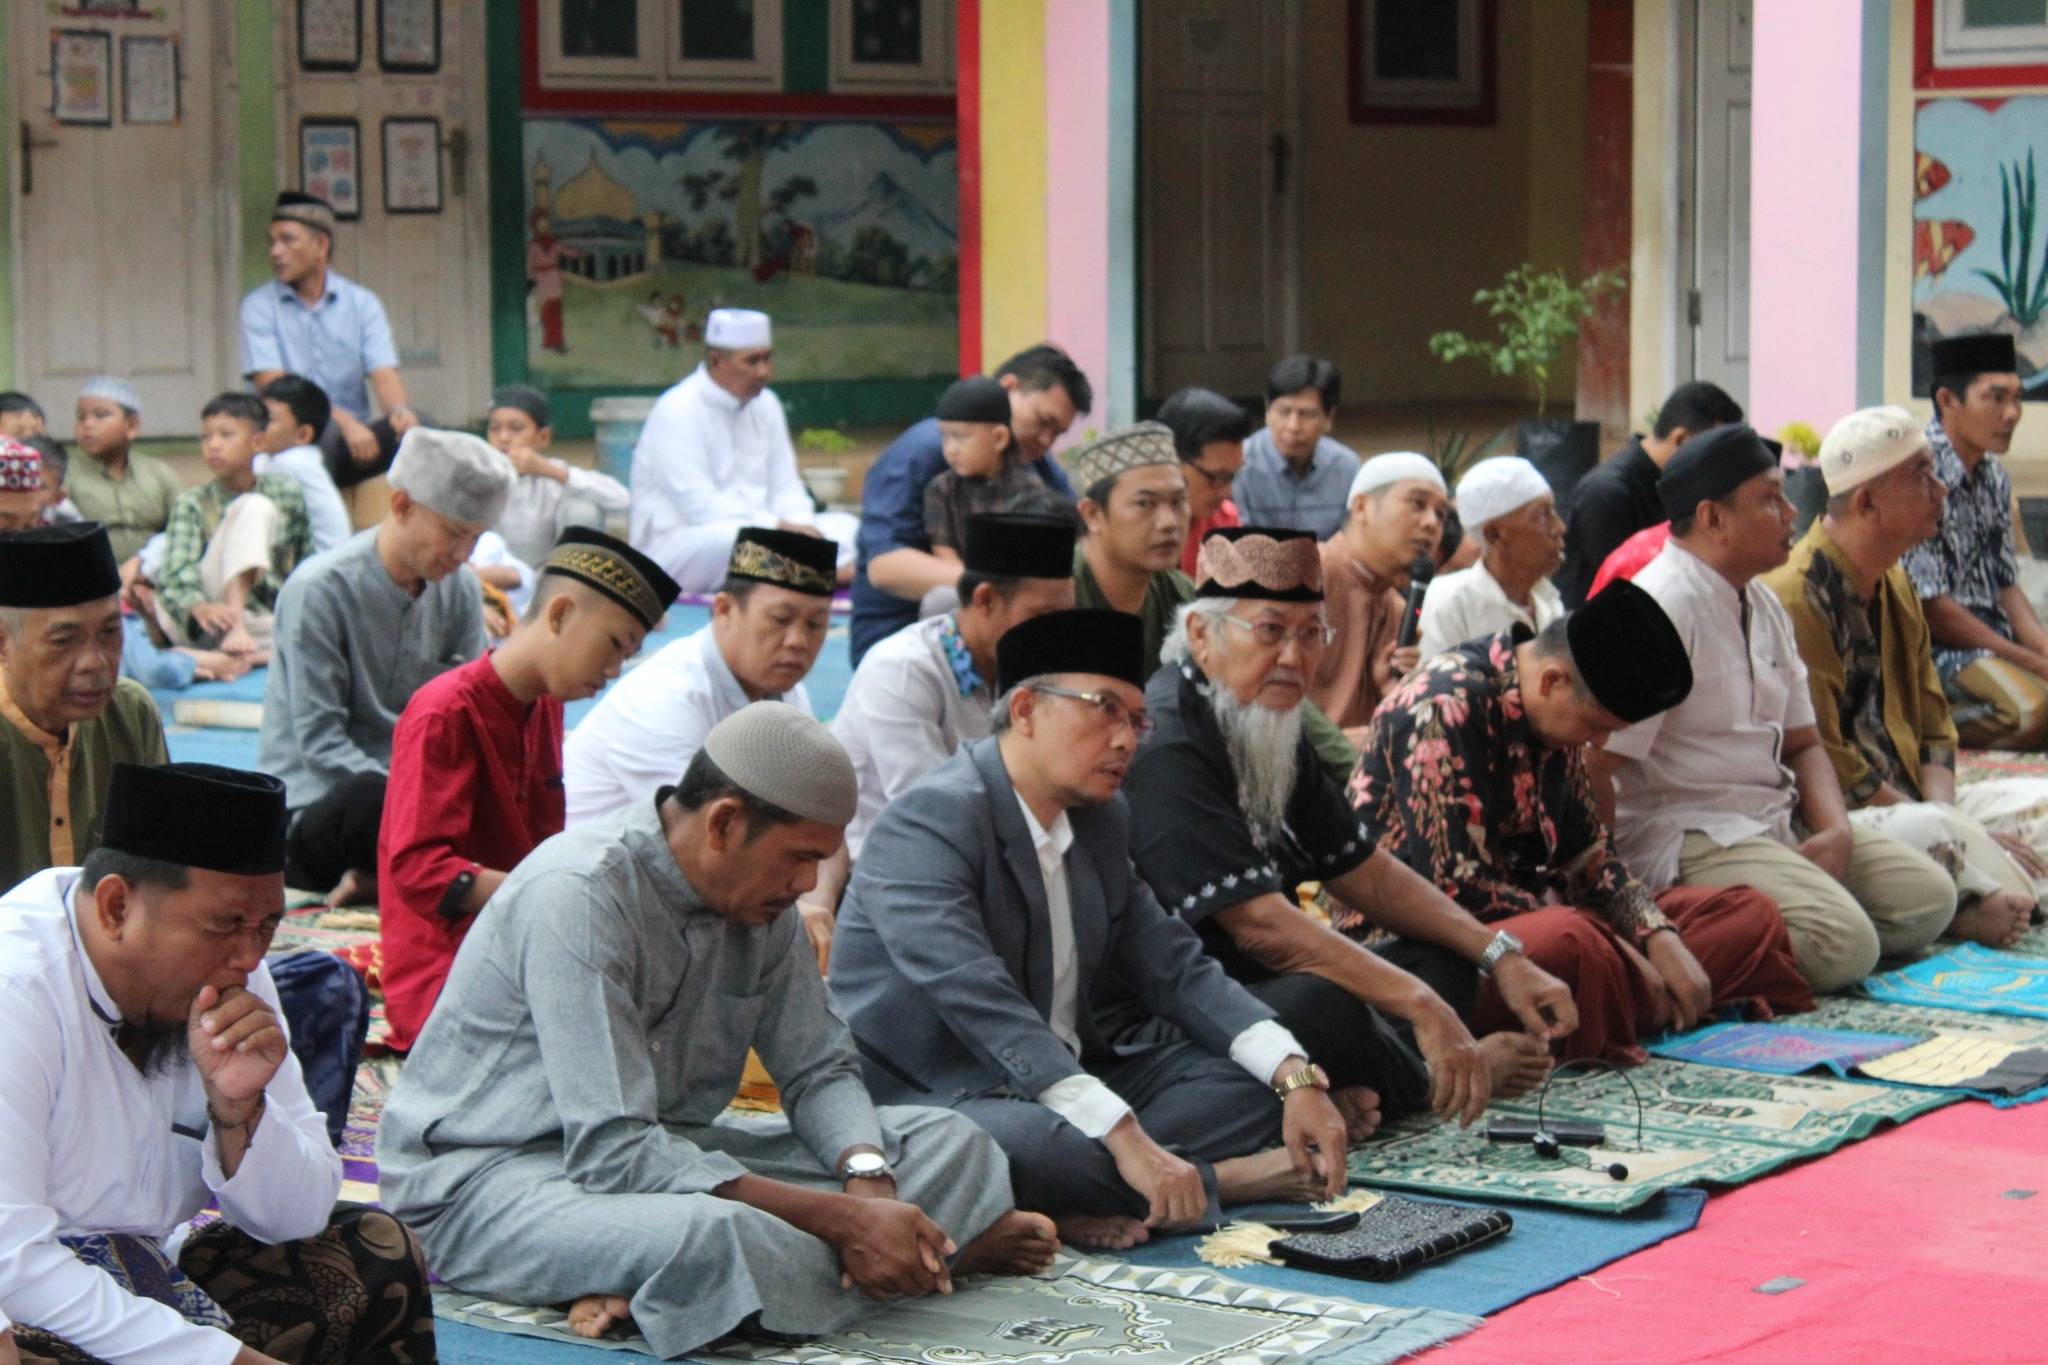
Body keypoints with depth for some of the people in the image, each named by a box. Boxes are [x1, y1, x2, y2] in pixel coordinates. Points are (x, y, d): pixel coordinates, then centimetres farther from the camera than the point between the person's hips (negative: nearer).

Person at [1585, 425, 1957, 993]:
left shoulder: (1764, 606, 14)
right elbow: (1594, 767, -22)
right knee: (1845, 944, -26)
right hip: (1687, 835, -10)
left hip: (1777, 822, 10)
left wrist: (1836, 830, -1)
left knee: (1928, 897, 1)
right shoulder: (1663, 607, -17)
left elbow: (1801, 742, 18)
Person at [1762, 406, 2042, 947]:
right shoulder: (1794, 598, -17)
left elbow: (1931, 722, 16)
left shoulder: (1895, 588, 14)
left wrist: (1943, 811, -6)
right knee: (1931, 832, -37)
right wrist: (1946, 827, -16)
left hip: (1898, 805, 10)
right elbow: (1824, 766, -19)